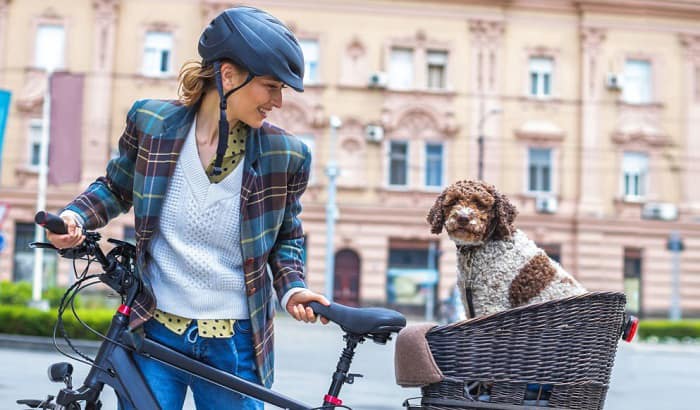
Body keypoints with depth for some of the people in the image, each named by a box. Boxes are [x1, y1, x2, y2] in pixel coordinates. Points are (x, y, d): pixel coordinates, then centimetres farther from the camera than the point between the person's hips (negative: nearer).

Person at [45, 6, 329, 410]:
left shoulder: (284, 153, -6)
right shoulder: (152, 122, -5)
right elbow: (115, 188, 12)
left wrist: (291, 287, -8)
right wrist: (76, 215, -6)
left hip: (235, 343, 0)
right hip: (155, 331, 0)